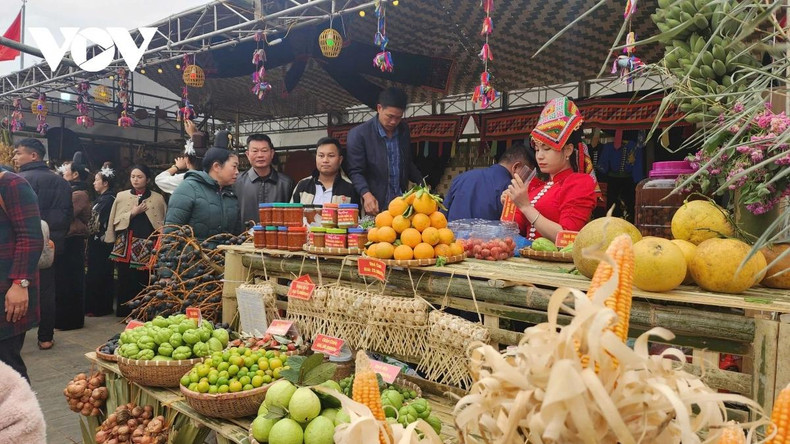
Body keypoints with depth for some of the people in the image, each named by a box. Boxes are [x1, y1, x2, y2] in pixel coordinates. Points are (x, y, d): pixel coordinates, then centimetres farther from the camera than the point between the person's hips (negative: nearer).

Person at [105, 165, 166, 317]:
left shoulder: (158, 198, 7)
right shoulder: (121, 196, 10)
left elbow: (164, 223, 6)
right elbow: (115, 221, 6)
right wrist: (133, 213, -7)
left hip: (147, 247, -1)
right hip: (125, 246, 1)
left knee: (145, 281, -4)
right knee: (126, 280, 1)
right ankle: (125, 314, 12)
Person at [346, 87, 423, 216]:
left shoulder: (404, 130, 7)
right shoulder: (359, 134, -10)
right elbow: (356, 172, -11)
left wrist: (422, 183, 7)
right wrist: (366, 194, -27)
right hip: (377, 206, -4)